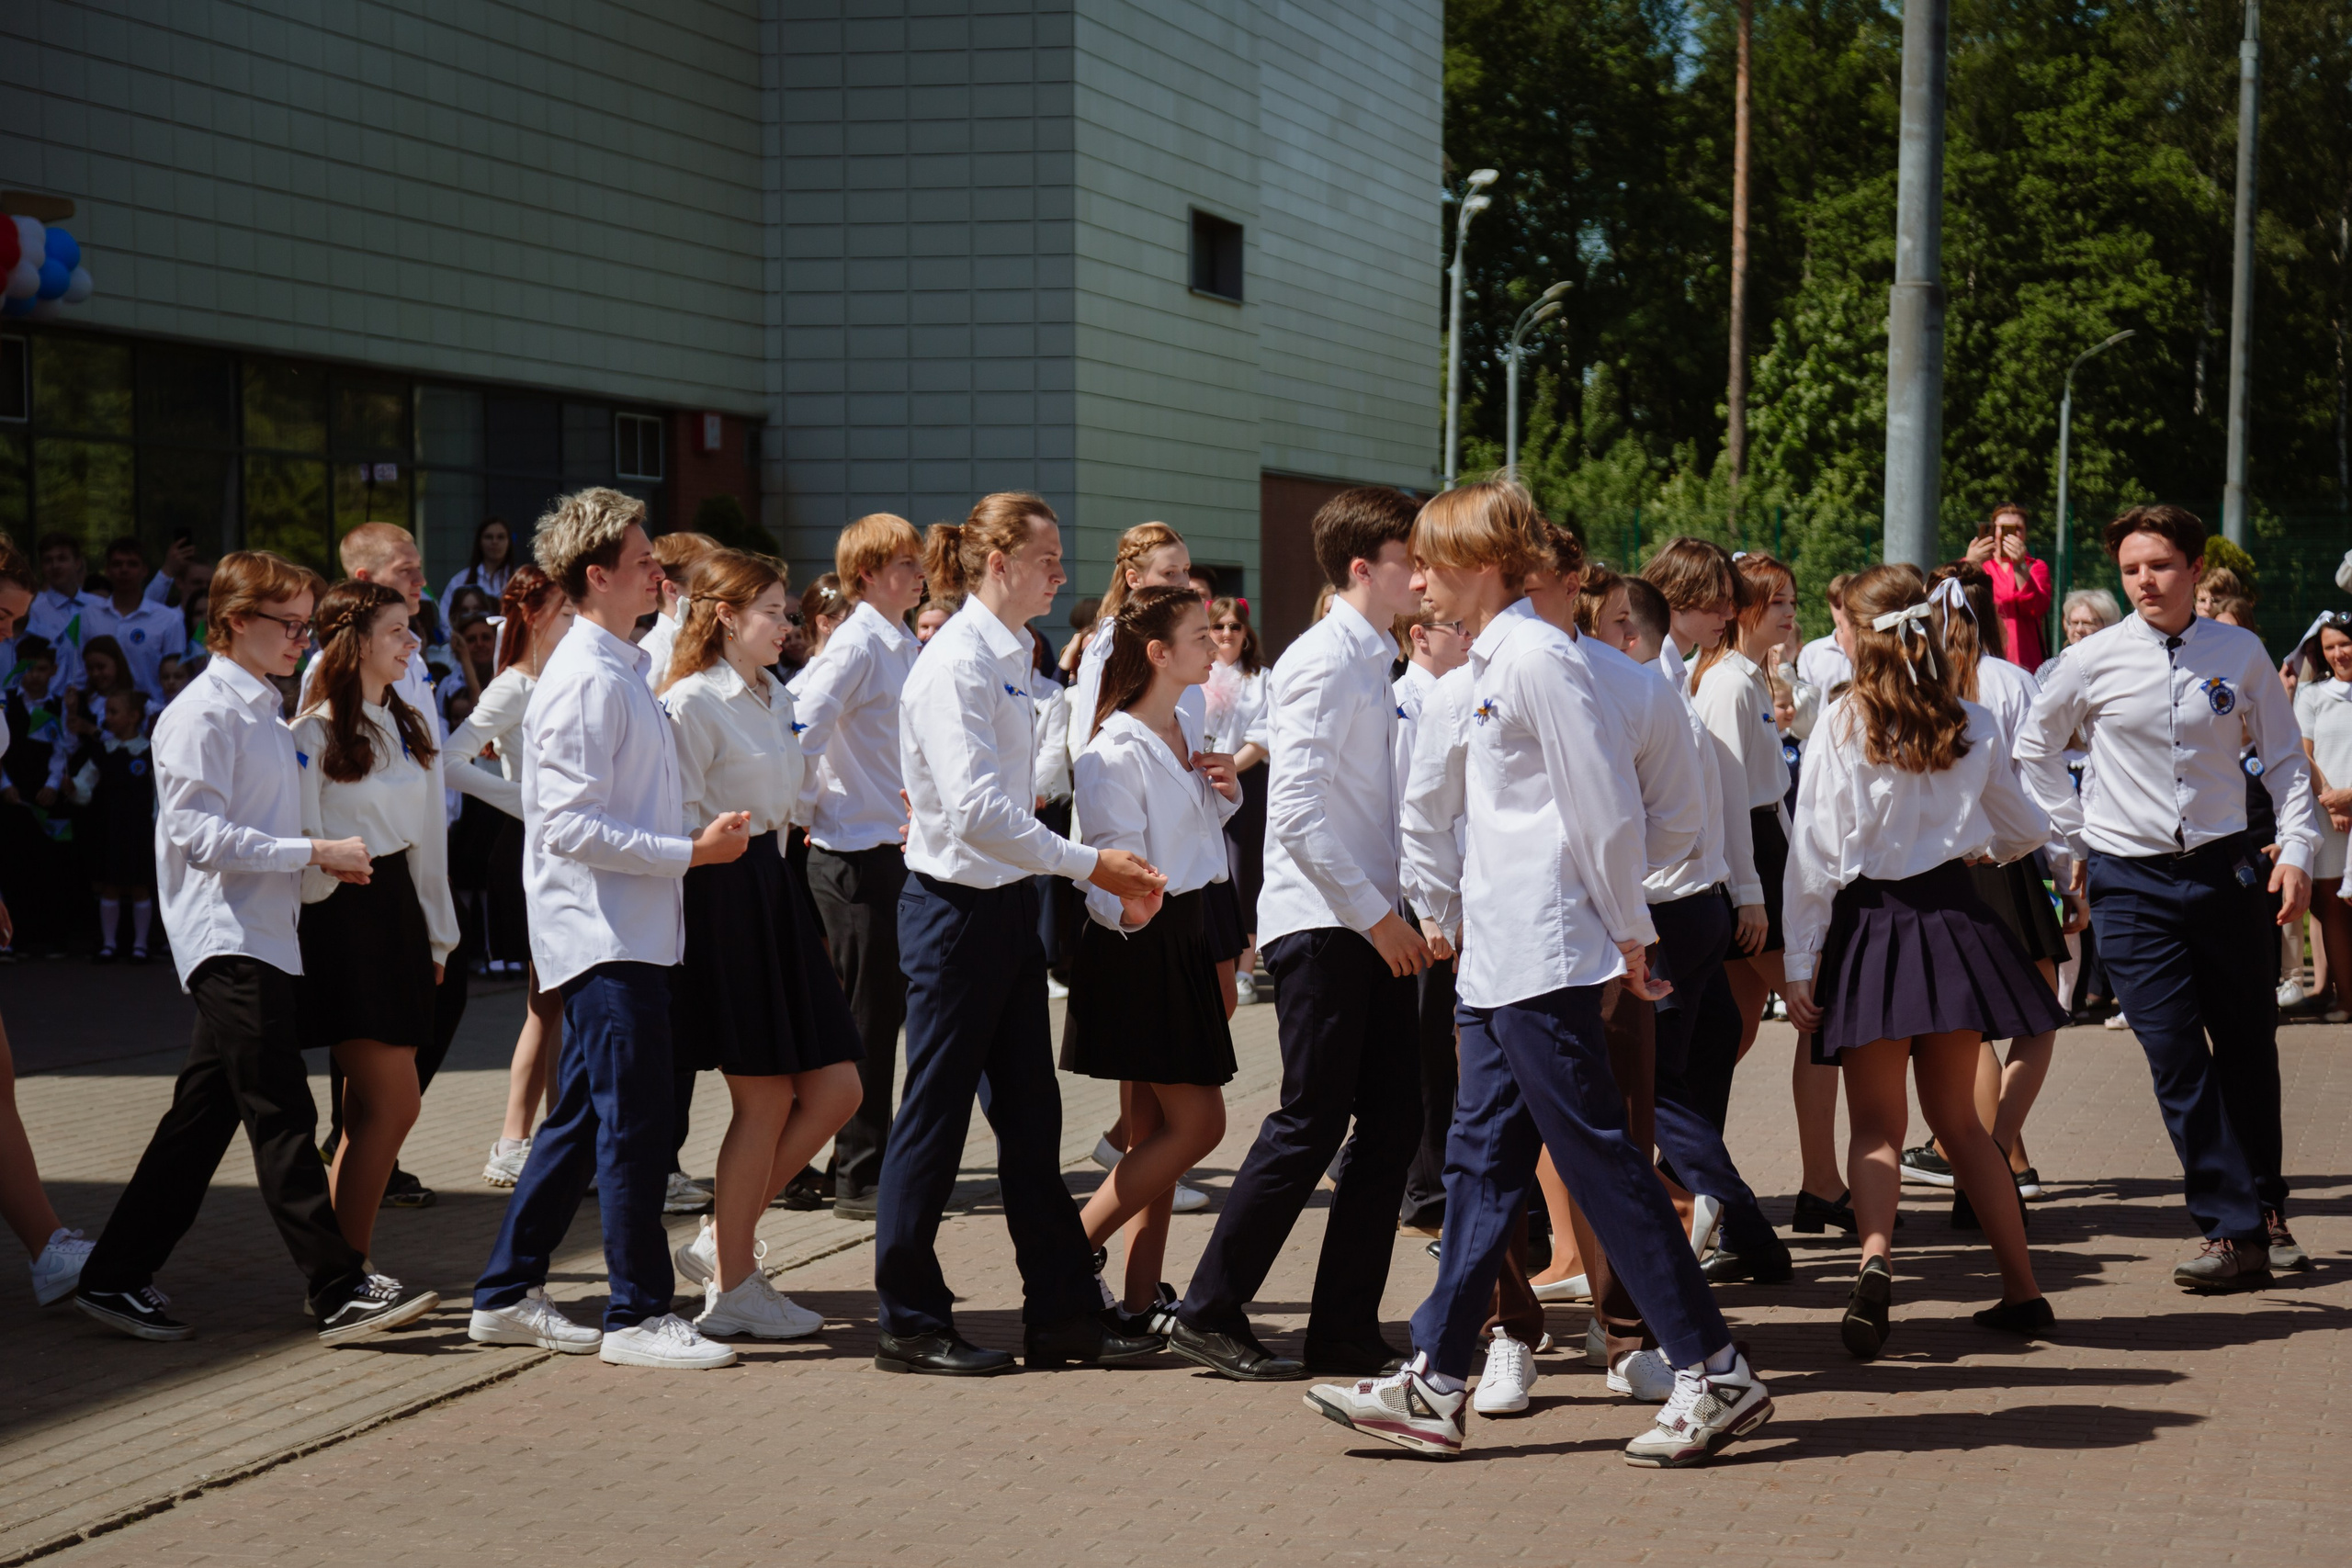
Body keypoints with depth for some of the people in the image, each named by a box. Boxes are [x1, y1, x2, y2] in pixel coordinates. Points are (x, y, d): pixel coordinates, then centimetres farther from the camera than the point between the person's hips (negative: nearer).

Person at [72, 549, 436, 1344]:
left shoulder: (266, 711, 19)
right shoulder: (204, 713, -9)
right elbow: (197, 833, -18)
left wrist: (325, 861, 9)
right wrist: (316, 851, -17)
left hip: (264, 937, 10)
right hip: (227, 940, -9)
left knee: (203, 1117, 11)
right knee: (282, 1115, -11)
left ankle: (116, 1277, 18)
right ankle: (341, 1290, -12)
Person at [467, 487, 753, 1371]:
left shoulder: (624, 669, 17)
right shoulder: (587, 680, -15)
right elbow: (573, 827, -21)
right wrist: (691, 852, -19)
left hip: (628, 932, 10)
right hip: (604, 934, -10)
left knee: (583, 1119, 14)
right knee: (636, 1123, -6)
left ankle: (506, 1296, 22)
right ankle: (638, 1315, 0)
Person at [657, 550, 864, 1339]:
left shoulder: (775, 698, 15)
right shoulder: (691, 703, -11)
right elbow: (682, 826, -14)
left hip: (777, 890, 9)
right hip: (722, 899, -9)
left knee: (834, 1089, 5)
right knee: (766, 1100, -4)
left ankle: (720, 1240, 17)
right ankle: (731, 1287, 8)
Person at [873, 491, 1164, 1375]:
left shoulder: (1007, 658, 12)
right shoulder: (956, 663, -16)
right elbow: (977, 809, -24)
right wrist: (1088, 864, -21)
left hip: (1007, 903, 9)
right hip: (956, 907, -9)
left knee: (1030, 1114, 10)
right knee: (937, 1114, 0)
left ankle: (1063, 1315, 16)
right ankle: (910, 1325, 10)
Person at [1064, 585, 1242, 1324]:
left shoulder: (1185, 734, 12)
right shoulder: (1116, 751, -16)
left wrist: (1226, 791, 7)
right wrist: (1124, 908, -41)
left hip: (1188, 933, 9)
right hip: (1141, 942, -9)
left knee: (1155, 1126, 7)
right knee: (1198, 1123, -10)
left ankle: (1142, 1297, 10)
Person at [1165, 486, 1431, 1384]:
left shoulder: (1374, 665, 17)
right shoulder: (1323, 661, -12)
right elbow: (1295, 808, -20)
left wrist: (1395, 912, 14)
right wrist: (1374, 915, -18)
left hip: (1372, 928, 9)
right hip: (1321, 928, -9)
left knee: (1392, 1126, 7)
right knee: (1310, 1125, -7)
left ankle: (1345, 1332, 13)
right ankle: (1210, 1315, 4)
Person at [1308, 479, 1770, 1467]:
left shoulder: (1536, 656, -13)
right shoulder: (1488, 662, 16)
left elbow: (1605, 802, -16)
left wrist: (1628, 931, -12)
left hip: (1545, 958, -10)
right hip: (1498, 958, 10)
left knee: (1598, 1159, -7)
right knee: (1482, 1163, 10)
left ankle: (1714, 1374, -1)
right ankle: (1432, 1388, 14)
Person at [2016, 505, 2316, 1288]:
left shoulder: (2241, 654, 0)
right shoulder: (2093, 662, -3)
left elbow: (2284, 758, 9)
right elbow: (2034, 747, 12)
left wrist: (2296, 851, -2)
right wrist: (2081, 837, 7)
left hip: (2223, 869, 1)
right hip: (2130, 881, -1)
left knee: (2249, 1047, 10)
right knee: (2176, 1057, -8)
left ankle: (2264, 1203, 31)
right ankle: (2235, 1232, -5)